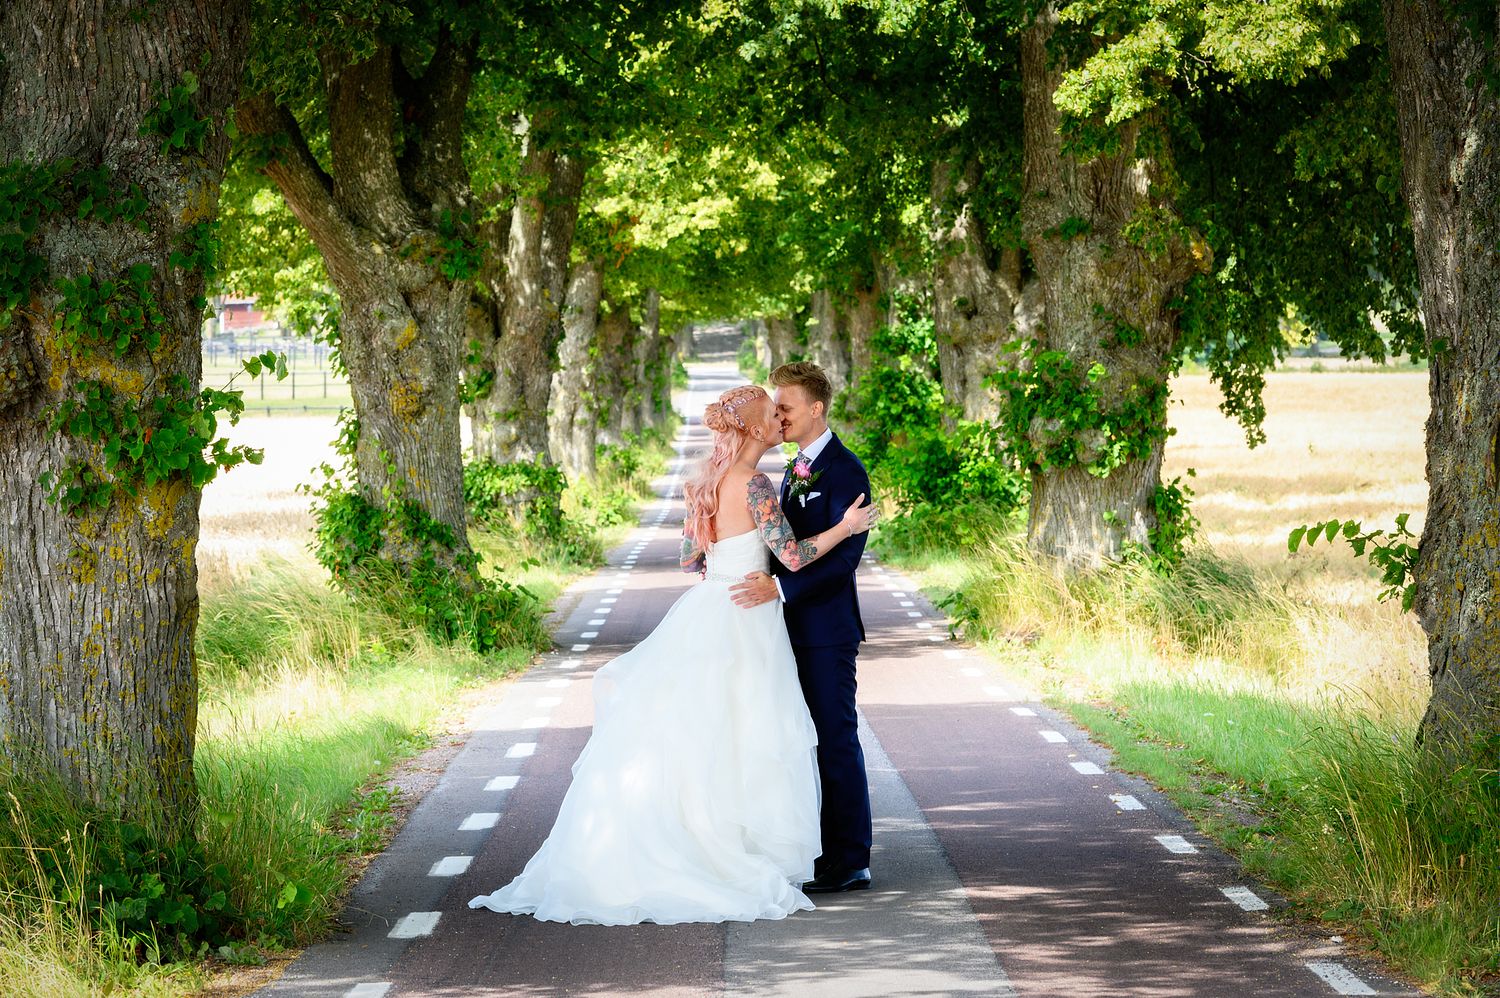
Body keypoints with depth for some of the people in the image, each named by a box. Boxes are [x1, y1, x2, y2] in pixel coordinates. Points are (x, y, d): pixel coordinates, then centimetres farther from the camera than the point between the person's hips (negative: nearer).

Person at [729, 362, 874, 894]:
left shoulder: (844, 471, -14)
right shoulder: (796, 469, 16)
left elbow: (843, 555, -21)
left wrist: (780, 586, -29)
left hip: (827, 628, -9)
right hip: (798, 628, 9)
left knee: (836, 741, -5)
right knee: (809, 742, 12)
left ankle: (850, 862, 1)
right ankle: (826, 851, 18)